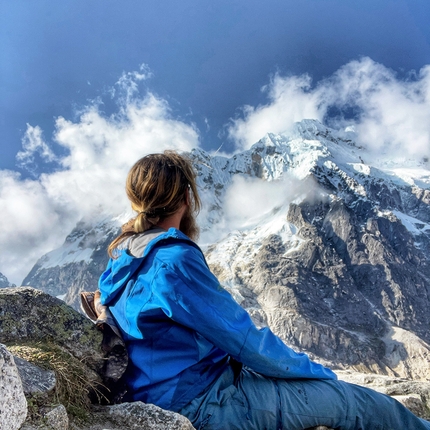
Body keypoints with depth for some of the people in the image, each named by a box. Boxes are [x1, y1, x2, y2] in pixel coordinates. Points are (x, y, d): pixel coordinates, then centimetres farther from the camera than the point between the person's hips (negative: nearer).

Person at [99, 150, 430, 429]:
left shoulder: (124, 255, 4)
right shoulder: (174, 260, -27)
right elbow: (245, 339, -21)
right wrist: (317, 372, -4)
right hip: (201, 403, -9)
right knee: (353, 401, -1)